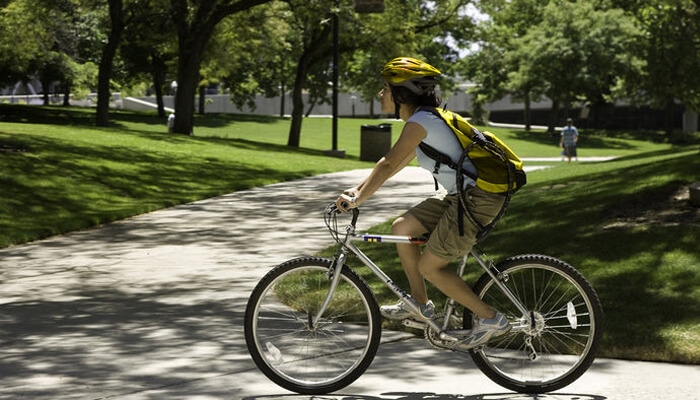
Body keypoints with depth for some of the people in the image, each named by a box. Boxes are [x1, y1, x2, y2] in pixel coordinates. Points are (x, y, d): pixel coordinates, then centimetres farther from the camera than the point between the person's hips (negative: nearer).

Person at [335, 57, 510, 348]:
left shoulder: (420, 122, -16)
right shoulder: (428, 118, 14)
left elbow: (388, 165, -19)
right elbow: (395, 163, 20)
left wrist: (356, 200, -13)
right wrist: (358, 189, 17)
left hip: (478, 199, -10)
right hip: (461, 194, 10)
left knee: (429, 267, -5)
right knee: (401, 228, 13)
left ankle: (490, 318, 3)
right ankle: (420, 305, 24)